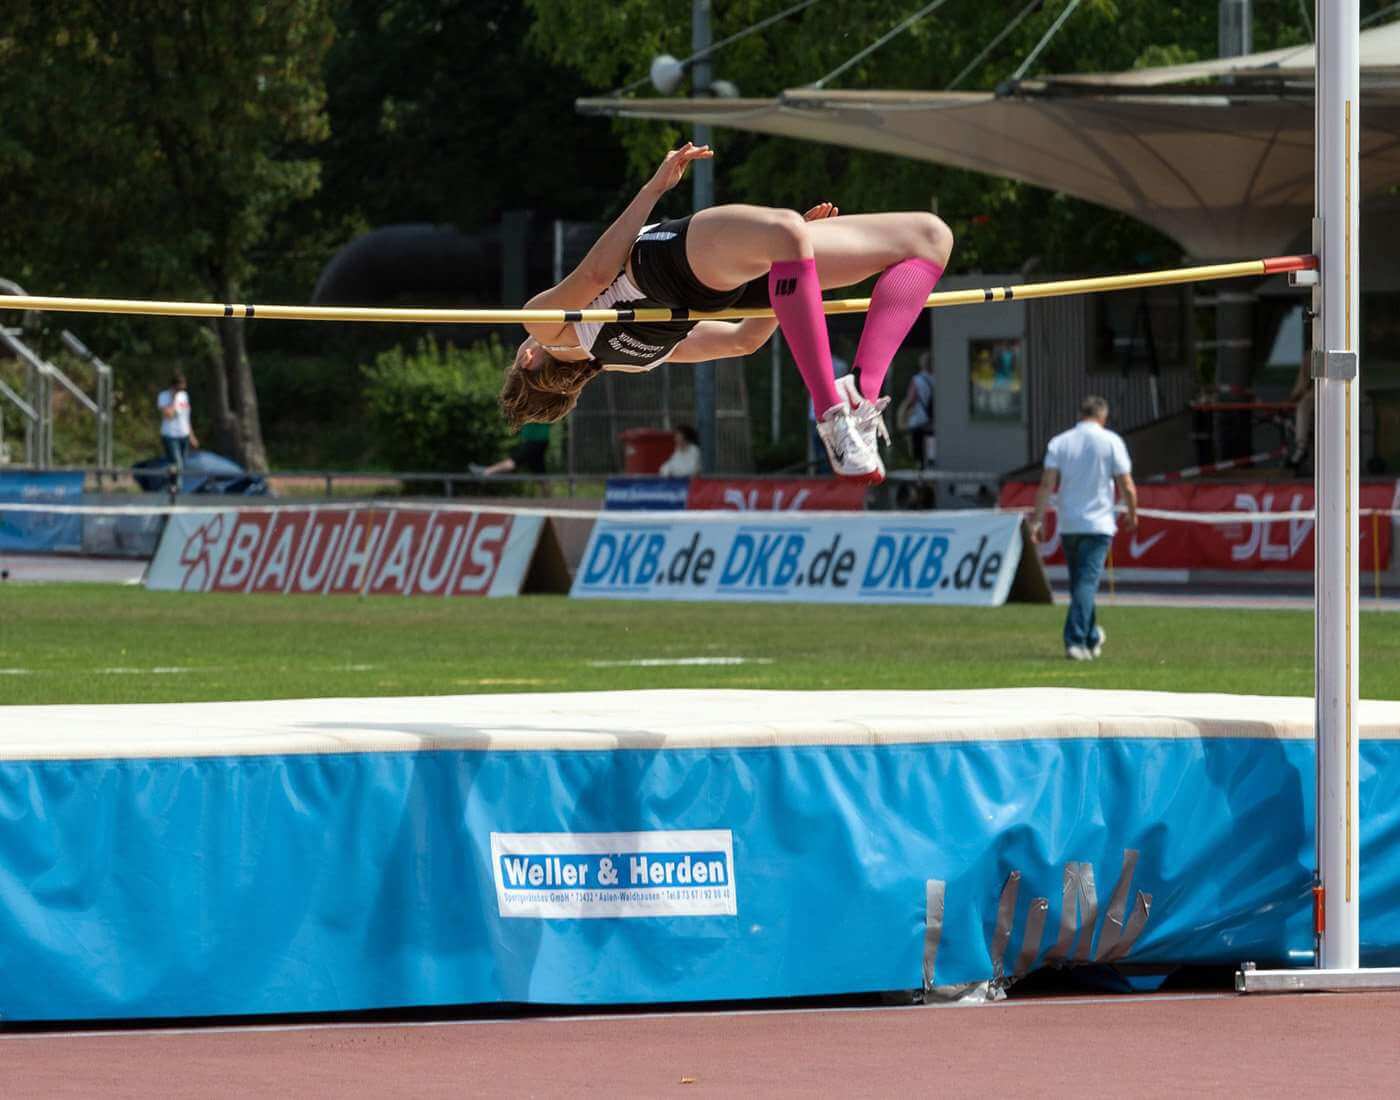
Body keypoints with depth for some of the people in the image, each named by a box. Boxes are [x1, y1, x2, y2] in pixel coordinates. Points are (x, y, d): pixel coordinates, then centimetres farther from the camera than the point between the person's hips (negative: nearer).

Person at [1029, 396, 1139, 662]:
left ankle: (1092, 638, 29)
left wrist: (1037, 520, -3)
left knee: (1080, 583, 16)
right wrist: (1132, 516, 12)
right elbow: (1127, 486, -4)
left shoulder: (1059, 442, 4)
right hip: (1098, 524, -3)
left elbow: (1047, 485, -3)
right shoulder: (1111, 442, -4)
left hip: (1068, 526, 4)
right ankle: (1076, 641, -20)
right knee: (1087, 582, -8)